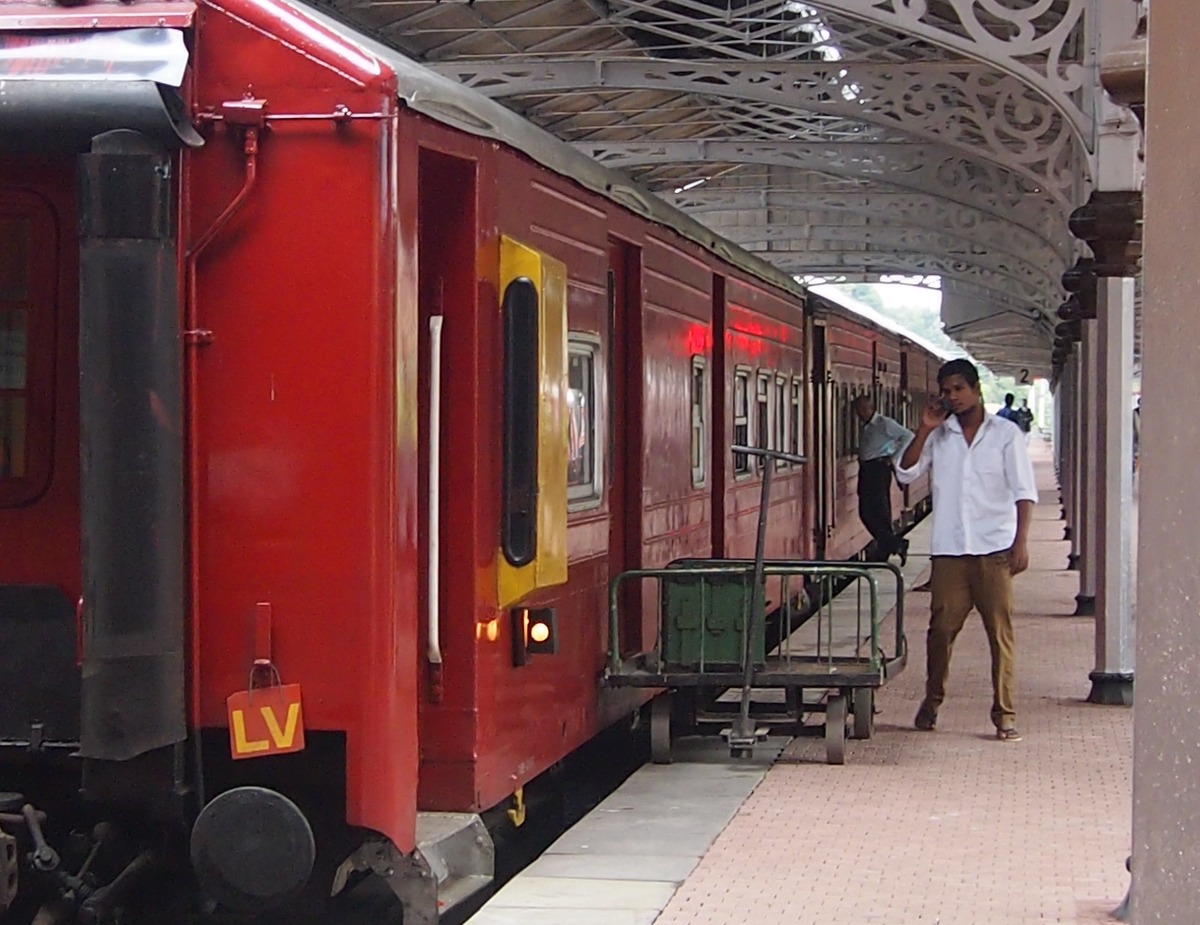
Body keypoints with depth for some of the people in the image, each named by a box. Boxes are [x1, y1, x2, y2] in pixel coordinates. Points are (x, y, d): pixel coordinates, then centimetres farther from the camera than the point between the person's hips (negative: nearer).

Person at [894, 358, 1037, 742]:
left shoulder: (1005, 434, 4)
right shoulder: (939, 435, 11)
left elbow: (1024, 491, -2)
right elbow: (905, 473, 3)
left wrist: (1021, 541, -13)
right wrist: (924, 430, -5)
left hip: (994, 550, -2)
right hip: (949, 550, 2)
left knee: (1000, 631, -2)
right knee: (942, 627, 0)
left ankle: (1004, 713, 3)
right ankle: (932, 700, 20)